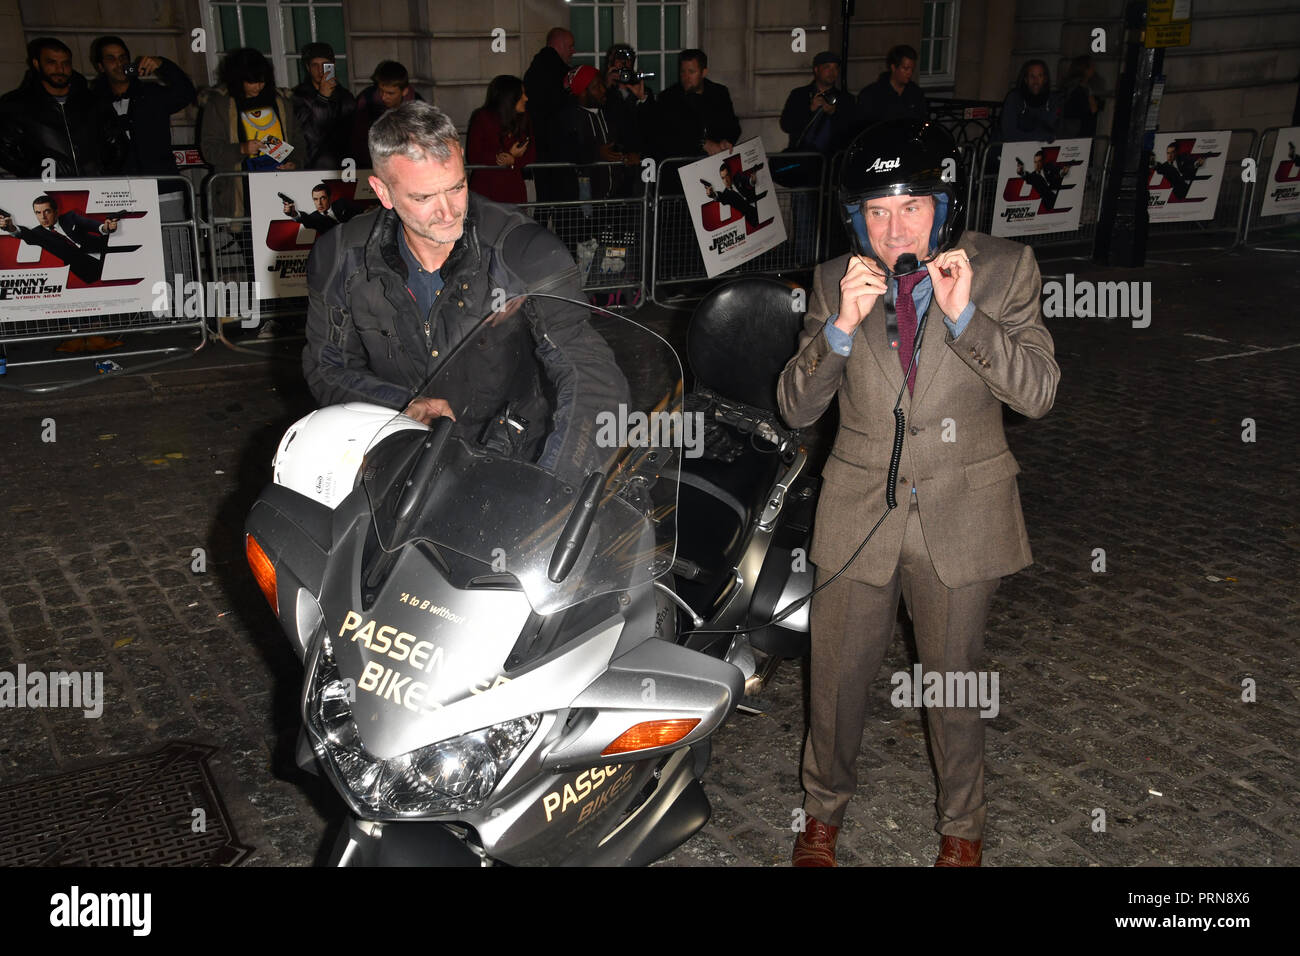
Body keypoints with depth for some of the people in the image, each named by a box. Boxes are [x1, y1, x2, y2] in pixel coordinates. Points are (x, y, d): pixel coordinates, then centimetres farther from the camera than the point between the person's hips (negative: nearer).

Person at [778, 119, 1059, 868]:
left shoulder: (1003, 269, -6)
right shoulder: (836, 282, -3)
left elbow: (1039, 393, -12)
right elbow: (796, 408, -6)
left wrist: (965, 316, -25)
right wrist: (842, 325, -23)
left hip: (961, 513, -1)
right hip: (859, 512, 1)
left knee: (955, 679, 15)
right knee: (838, 676, 13)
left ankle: (963, 826, 41)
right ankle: (825, 808, 41)